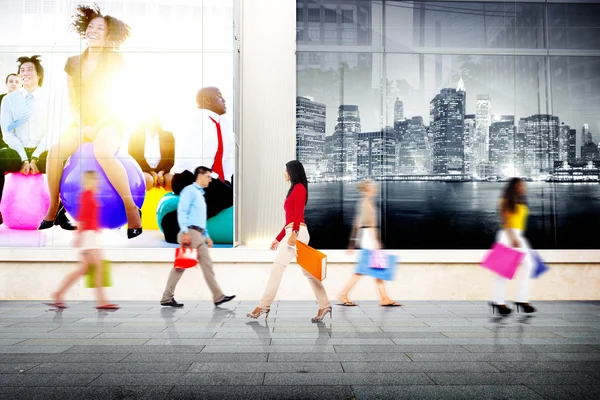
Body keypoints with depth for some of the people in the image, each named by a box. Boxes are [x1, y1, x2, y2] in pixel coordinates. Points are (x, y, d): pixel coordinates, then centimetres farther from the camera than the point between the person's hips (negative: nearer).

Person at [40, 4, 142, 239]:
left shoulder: (115, 61, -2)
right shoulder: (74, 63, 10)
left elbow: (117, 98, -9)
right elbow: (73, 99, 8)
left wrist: (97, 127, -16)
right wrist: (81, 126, -8)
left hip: (110, 122, -4)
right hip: (83, 123, 5)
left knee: (102, 153, -37)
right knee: (55, 151, -22)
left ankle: (132, 209, -28)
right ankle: (52, 210, -7)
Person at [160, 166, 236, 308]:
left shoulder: (199, 194, 25)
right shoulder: (190, 190, -4)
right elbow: (182, 211, -14)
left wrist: (206, 236, 22)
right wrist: (185, 232, -22)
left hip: (197, 234, 9)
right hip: (191, 232, -9)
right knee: (206, 264, -7)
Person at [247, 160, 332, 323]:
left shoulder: (299, 188, -2)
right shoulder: (295, 190, 24)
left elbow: (298, 212, -15)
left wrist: (294, 232, -26)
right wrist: (279, 238, 25)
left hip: (297, 232, -10)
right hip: (293, 233, 10)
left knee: (277, 268, -9)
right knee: (308, 271, 7)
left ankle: (264, 306, -6)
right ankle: (324, 305, 8)